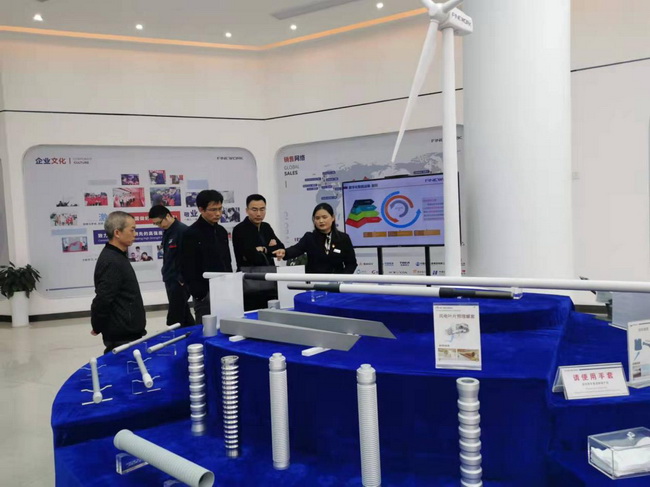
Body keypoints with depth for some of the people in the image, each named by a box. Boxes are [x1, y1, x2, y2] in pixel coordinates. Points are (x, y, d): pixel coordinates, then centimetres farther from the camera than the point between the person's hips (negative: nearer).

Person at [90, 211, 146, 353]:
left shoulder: (116, 256, 12)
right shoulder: (112, 262, -21)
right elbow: (102, 300, -23)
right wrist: (97, 327, -10)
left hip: (128, 332, 9)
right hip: (123, 336, -9)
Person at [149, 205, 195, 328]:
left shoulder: (183, 230, -16)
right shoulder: (167, 231, 12)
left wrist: (182, 279, -17)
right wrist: (166, 274, 16)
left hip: (179, 281, -9)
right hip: (170, 279, 9)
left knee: (175, 317, -6)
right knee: (183, 312, 16)